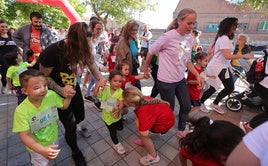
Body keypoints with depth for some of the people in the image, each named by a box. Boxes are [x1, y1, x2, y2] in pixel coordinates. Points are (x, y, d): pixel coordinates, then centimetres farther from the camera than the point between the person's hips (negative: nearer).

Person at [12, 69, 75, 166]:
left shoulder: (51, 95, -23)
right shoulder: (21, 111, -31)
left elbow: (63, 106, -5)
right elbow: (24, 136, -26)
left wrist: (69, 97, -25)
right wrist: (42, 150, -37)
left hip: (53, 137, 4)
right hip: (37, 147, -4)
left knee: (53, 157, 34)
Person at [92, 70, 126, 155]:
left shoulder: (120, 91, -19)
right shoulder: (105, 89, -16)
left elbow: (121, 103, -23)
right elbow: (95, 95, -25)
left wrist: (118, 109, -45)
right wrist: (98, 85, -39)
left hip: (117, 115, 2)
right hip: (107, 115, -1)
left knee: (120, 128, 26)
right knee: (112, 131, 13)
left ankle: (114, 126, 61)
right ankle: (116, 144, 40)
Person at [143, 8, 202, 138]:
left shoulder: (190, 38, 3)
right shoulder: (168, 36, -18)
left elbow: (187, 60, 11)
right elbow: (151, 51, -9)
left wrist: (197, 75, 2)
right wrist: (146, 69, 1)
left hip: (181, 79, 7)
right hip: (166, 81, -7)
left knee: (186, 107, 16)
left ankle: (181, 131, 42)